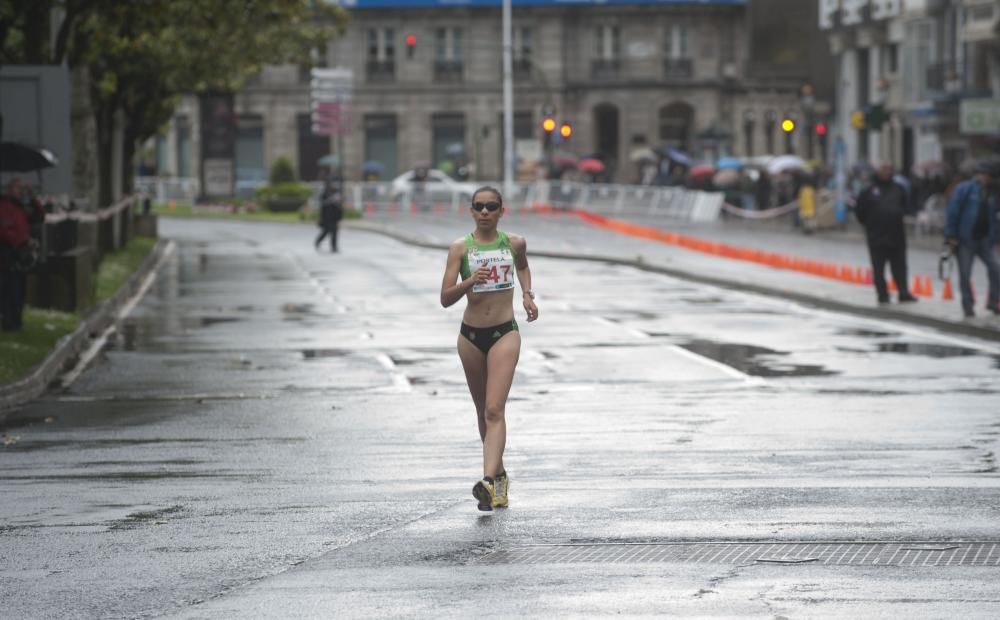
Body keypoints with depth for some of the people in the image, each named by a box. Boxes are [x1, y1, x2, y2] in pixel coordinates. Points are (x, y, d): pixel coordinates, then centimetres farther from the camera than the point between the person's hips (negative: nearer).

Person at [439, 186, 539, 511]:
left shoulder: (514, 243, 1)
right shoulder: (460, 247, -4)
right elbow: (446, 298, -8)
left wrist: (527, 295, 12)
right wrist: (470, 281, -25)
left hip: (505, 334, -2)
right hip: (471, 335, 2)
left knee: (494, 410, -16)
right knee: (483, 411, 15)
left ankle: (489, 481, -28)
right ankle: (499, 475, 33)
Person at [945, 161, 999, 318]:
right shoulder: (965, 189, -7)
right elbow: (952, 212, -10)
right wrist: (951, 236, -15)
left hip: (984, 239, 5)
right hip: (965, 240, -5)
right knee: (965, 274, 1)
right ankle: (967, 305, 11)